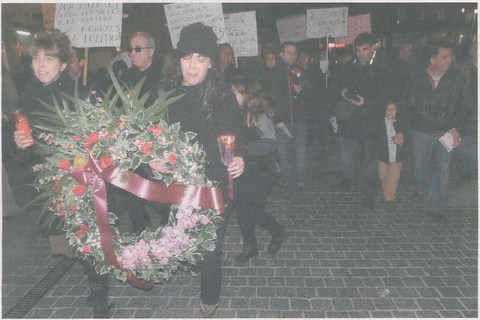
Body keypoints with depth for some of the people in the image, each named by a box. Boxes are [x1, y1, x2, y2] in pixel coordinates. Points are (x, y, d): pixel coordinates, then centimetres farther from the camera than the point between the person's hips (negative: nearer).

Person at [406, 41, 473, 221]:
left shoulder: (457, 79, -5)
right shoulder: (418, 79, -4)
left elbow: (466, 108, -1)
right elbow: (408, 106, 6)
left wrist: (458, 130, -11)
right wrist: (413, 125, -1)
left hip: (445, 134, 0)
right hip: (421, 133, 0)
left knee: (442, 172, 5)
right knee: (419, 167, 16)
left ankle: (435, 208, 19)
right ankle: (421, 189, 47)